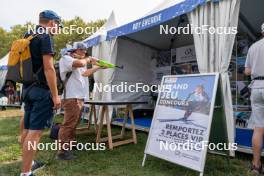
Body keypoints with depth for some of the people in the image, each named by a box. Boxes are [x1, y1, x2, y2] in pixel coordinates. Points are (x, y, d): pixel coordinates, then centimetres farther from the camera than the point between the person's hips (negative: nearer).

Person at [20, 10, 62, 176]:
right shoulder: (46, 37, -10)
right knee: (35, 131, -6)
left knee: (27, 129, 16)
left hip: (28, 88, 9)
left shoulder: (27, 36, 17)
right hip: (41, 89, -9)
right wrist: (55, 95, -18)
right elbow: (48, 68, -19)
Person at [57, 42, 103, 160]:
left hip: (79, 97, 10)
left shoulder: (76, 60, 23)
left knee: (74, 123, 18)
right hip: (71, 97, -10)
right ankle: (62, 152, -4)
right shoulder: (66, 58, -7)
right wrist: (88, 59, -5)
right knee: (68, 124, -10)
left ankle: (70, 144, 31)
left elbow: (84, 73, 28)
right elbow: (80, 63, -26)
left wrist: (98, 67, 25)